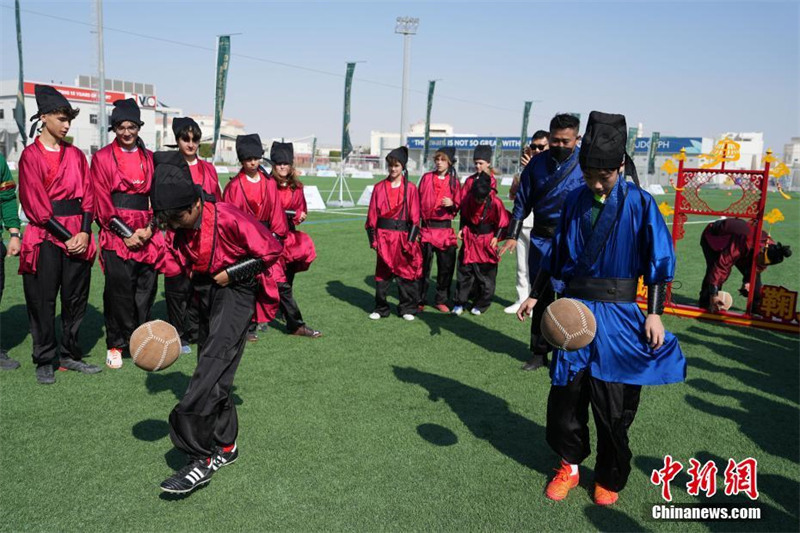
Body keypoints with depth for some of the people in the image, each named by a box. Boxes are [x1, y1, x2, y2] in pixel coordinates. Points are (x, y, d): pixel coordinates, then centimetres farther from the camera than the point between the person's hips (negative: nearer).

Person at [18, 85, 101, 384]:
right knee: (42, 300, 2)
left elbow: (87, 196, 8)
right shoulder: (31, 155, -2)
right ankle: (44, 361, 14)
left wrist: (85, 232, -6)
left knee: (76, 298, 8)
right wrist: (65, 236, -11)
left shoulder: (75, 155, 11)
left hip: (78, 236, 4)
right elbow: (34, 203, -7)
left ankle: (69, 355, 22)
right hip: (45, 236, -4)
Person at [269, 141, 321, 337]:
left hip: (290, 235, 6)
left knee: (287, 280, 8)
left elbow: (302, 209, 18)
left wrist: (299, 215, -2)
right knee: (282, 284, -6)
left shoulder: (296, 187, 11)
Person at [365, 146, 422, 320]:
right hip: (383, 236, 2)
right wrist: (373, 238, 0)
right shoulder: (379, 187, 5)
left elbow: (414, 216, 0)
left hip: (402, 236, -1)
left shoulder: (410, 188, 1)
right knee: (382, 273, 8)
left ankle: (407, 308, 17)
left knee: (405, 273, 5)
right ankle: (380, 308, 20)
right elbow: (372, 214, 6)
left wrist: (411, 239, -7)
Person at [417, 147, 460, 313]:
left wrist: (451, 204, -14)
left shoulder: (454, 181, 7)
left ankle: (441, 300, 16)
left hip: (445, 228, 1)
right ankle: (420, 300, 10)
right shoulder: (426, 178, 6)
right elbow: (418, 201, 8)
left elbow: (457, 207, 8)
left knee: (446, 266, 2)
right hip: (426, 227, -1)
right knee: (423, 265, -2)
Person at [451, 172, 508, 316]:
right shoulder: (468, 199, -8)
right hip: (469, 240, 3)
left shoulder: (496, 203, -17)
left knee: (486, 274, 6)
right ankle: (460, 302, 16)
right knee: (464, 271, 6)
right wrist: (462, 229, 1)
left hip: (487, 241, -3)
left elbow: (503, 223, -6)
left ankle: (481, 305, 19)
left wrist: (496, 237, -12)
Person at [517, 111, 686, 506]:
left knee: (612, 404, 6)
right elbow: (556, 252, 12)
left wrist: (654, 313, -11)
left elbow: (660, 261, -5)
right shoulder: (575, 200, 3)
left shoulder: (639, 203, -7)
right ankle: (569, 465, 29)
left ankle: (610, 477, 27)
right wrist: (534, 295, 13)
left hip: (616, 316, -3)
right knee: (566, 393, 8)